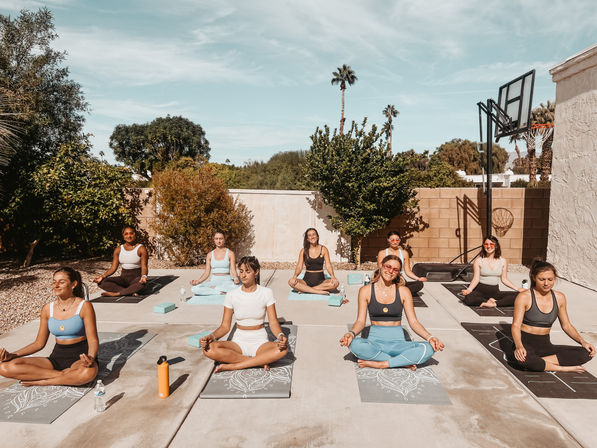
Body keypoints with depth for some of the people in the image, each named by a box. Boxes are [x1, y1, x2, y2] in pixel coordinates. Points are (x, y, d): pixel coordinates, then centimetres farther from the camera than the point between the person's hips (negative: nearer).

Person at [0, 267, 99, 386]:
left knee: (88, 372, -41)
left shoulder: (84, 306, -7)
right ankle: (63, 375, -17)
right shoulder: (47, 309, 7)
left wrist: (90, 358, -31)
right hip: (57, 358, 5)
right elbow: (39, 343, 14)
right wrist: (12, 355, 0)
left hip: (80, 358, -5)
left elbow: (93, 340, -10)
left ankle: (41, 381, -16)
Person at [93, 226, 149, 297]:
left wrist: (144, 276, -33)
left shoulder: (141, 248, -4)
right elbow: (113, 267, 5)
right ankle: (131, 292, -27)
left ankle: (116, 293, -28)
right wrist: (103, 276, -13)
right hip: (123, 277, 4)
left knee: (141, 283, -40)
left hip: (136, 277, -4)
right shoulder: (118, 250, 7)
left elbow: (144, 267, -11)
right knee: (101, 282, -20)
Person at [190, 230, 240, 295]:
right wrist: (198, 281, -10)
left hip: (226, 281, -2)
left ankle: (214, 288, -20)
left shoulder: (230, 253, 4)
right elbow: (207, 273, 8)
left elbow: (233, 271, -2)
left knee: (236, 286, -39)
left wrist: (236, 279, -25)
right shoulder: (210, 255, 12)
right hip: (213, 281, 2)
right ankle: (220, 292, -23)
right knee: (194, 289, -26)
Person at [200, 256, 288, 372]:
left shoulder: (266, 293, -3)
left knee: (283, 349, -33)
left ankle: (233, 366, -23)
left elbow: (273, 323, -4)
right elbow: (225, 326, 2)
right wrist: (211, 336, -18)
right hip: (238, 343, 1)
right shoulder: (231, 295, 0)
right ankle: (260, 361, -20)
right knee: (209, 349, -28)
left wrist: (281, 336, -26)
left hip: (260, 343, -1)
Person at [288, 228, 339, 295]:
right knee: (291, 282, -28)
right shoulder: (303, 251, 4)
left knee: (335, 283, -30)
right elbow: (299, 266, -1)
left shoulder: (323, 249, 4)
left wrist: (332, 276, -21)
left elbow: (328, 265, -2)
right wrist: (295, 276, -22)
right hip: (307, 280, -1)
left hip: (320, 280, 1)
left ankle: (305, 289, -22)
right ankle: (319, 291, -27)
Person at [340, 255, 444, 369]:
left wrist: (429, 337, -14)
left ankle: (381, 364, -21)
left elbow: (413, 322, 4)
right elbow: (361, 321, 0)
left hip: (397, 342, 1)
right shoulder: (366, 291, 3)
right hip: (375, 342, -1)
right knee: (354, 344, -34)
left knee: (428, 349, -27)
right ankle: (404, 362, -20)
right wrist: (352, 333, -22)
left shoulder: (403, 291, 5)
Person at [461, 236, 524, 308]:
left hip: (495, 291, 3)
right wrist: (469, 289, -21)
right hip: (481, 291, -3)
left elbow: (504, 279, 12)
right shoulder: (479, 261, -2)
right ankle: (492, 301, -18)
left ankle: (495, 304, -25)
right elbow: (476, 279, -5)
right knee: (468, 299, -35)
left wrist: (517, 288, 2)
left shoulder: (503, 261, 6)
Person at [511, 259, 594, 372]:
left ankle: (536, 362, -22)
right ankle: (564, 368, -18)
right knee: (521, 359, -40)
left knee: (586, 353, -17)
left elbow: (566, 325, 17)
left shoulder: (559, 298, 7)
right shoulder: (524, 297, -9)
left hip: (545, 345, 5)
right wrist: (519, 346, -32)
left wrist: (582, 341, -1)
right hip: (526, 344, -5)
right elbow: (516, 325, -14)